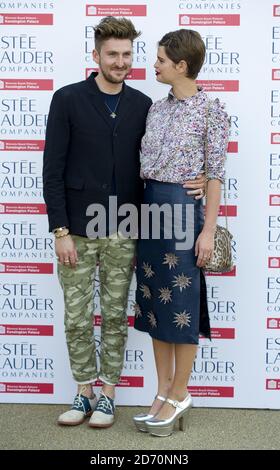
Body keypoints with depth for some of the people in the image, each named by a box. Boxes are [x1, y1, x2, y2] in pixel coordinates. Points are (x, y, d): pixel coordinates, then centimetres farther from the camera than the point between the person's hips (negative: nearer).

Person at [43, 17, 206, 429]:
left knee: (115, 316, 11)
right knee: (76, 318, 7)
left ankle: (107, 394, 26)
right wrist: (61, 230, -11)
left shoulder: (143, 106, 5)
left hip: (123, 233, 2)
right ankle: (85, 391, 27)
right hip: (77, 231, -2)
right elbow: (53, 170, -6)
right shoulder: (68, 100, -4)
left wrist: (190, 183, -10)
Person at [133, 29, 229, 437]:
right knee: (155, 299, 10)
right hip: (150, 206, 7)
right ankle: (164, 392, 22)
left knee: (183, 303, 1)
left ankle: (179, 395, 17)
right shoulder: (157, 109, 12)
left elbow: (215, 174, -7)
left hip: (184, 208, -7)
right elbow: (145, 165, 13)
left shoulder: (211, 110, -5)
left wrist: (208, 229, -12)